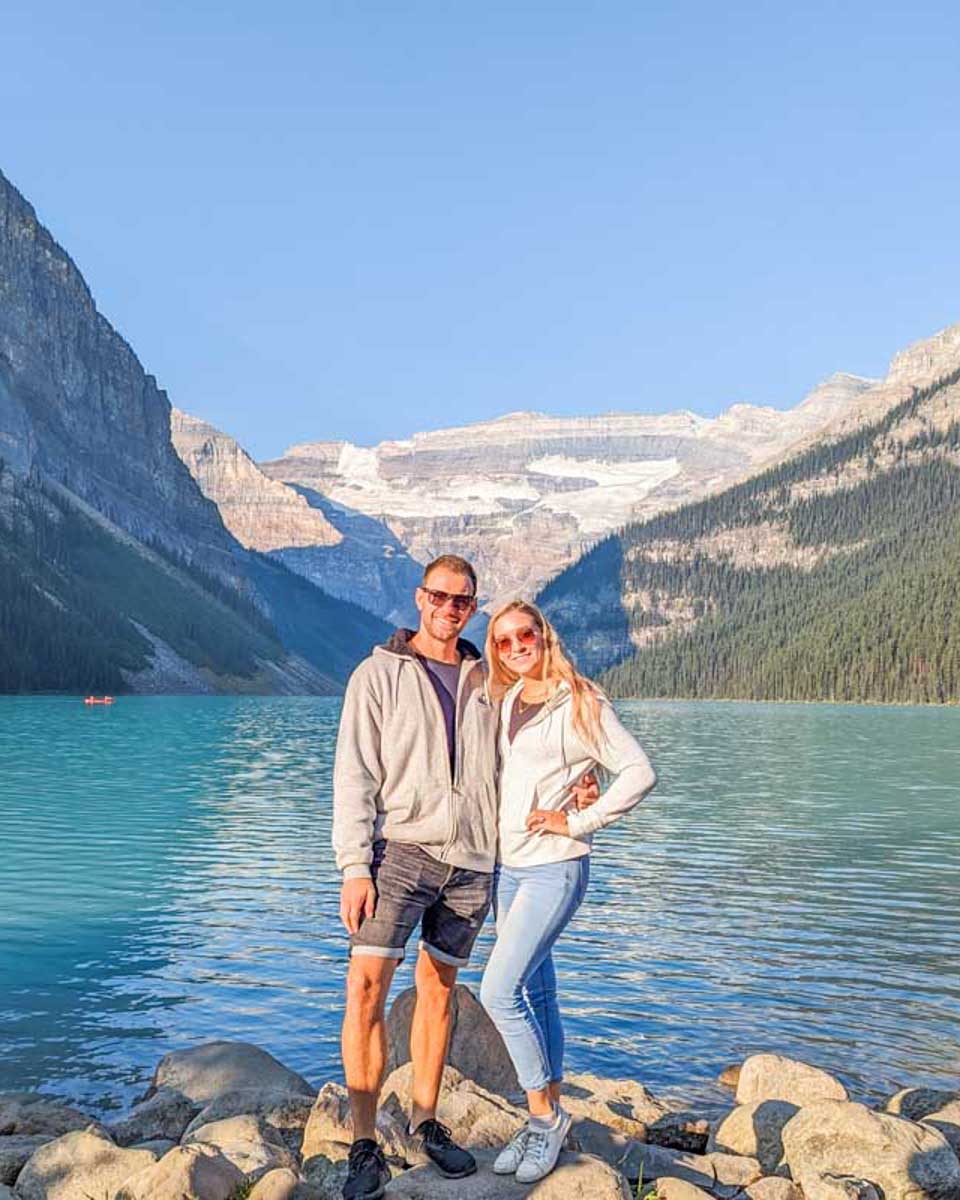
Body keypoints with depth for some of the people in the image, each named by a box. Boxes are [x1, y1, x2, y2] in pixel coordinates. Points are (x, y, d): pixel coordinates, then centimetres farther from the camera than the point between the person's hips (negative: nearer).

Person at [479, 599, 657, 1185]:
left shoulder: (580, 703, -10)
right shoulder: (508, 703, 10)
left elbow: (639, 772, -13)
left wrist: (577, 822, -14)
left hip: (554, 869, -7)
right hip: (507, 867, 7)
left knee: (499, 991, -14)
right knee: (536, 994, 12)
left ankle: (545, 1114, 4)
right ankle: (546, 1120, 23)